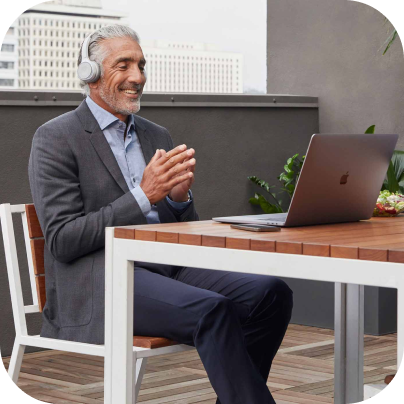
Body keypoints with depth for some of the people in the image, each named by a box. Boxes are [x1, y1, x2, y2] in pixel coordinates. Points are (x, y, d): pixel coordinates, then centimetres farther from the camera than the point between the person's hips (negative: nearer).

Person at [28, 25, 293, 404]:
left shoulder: (157, 136, 19)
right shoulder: (55, 139, -1)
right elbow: (62, 241, -11)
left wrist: (180, 197, -6)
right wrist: (143, 196, -18)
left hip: (166, 268, 7)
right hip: (99, 282, -7)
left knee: (271, 293, -17)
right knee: (211, 309, -32)